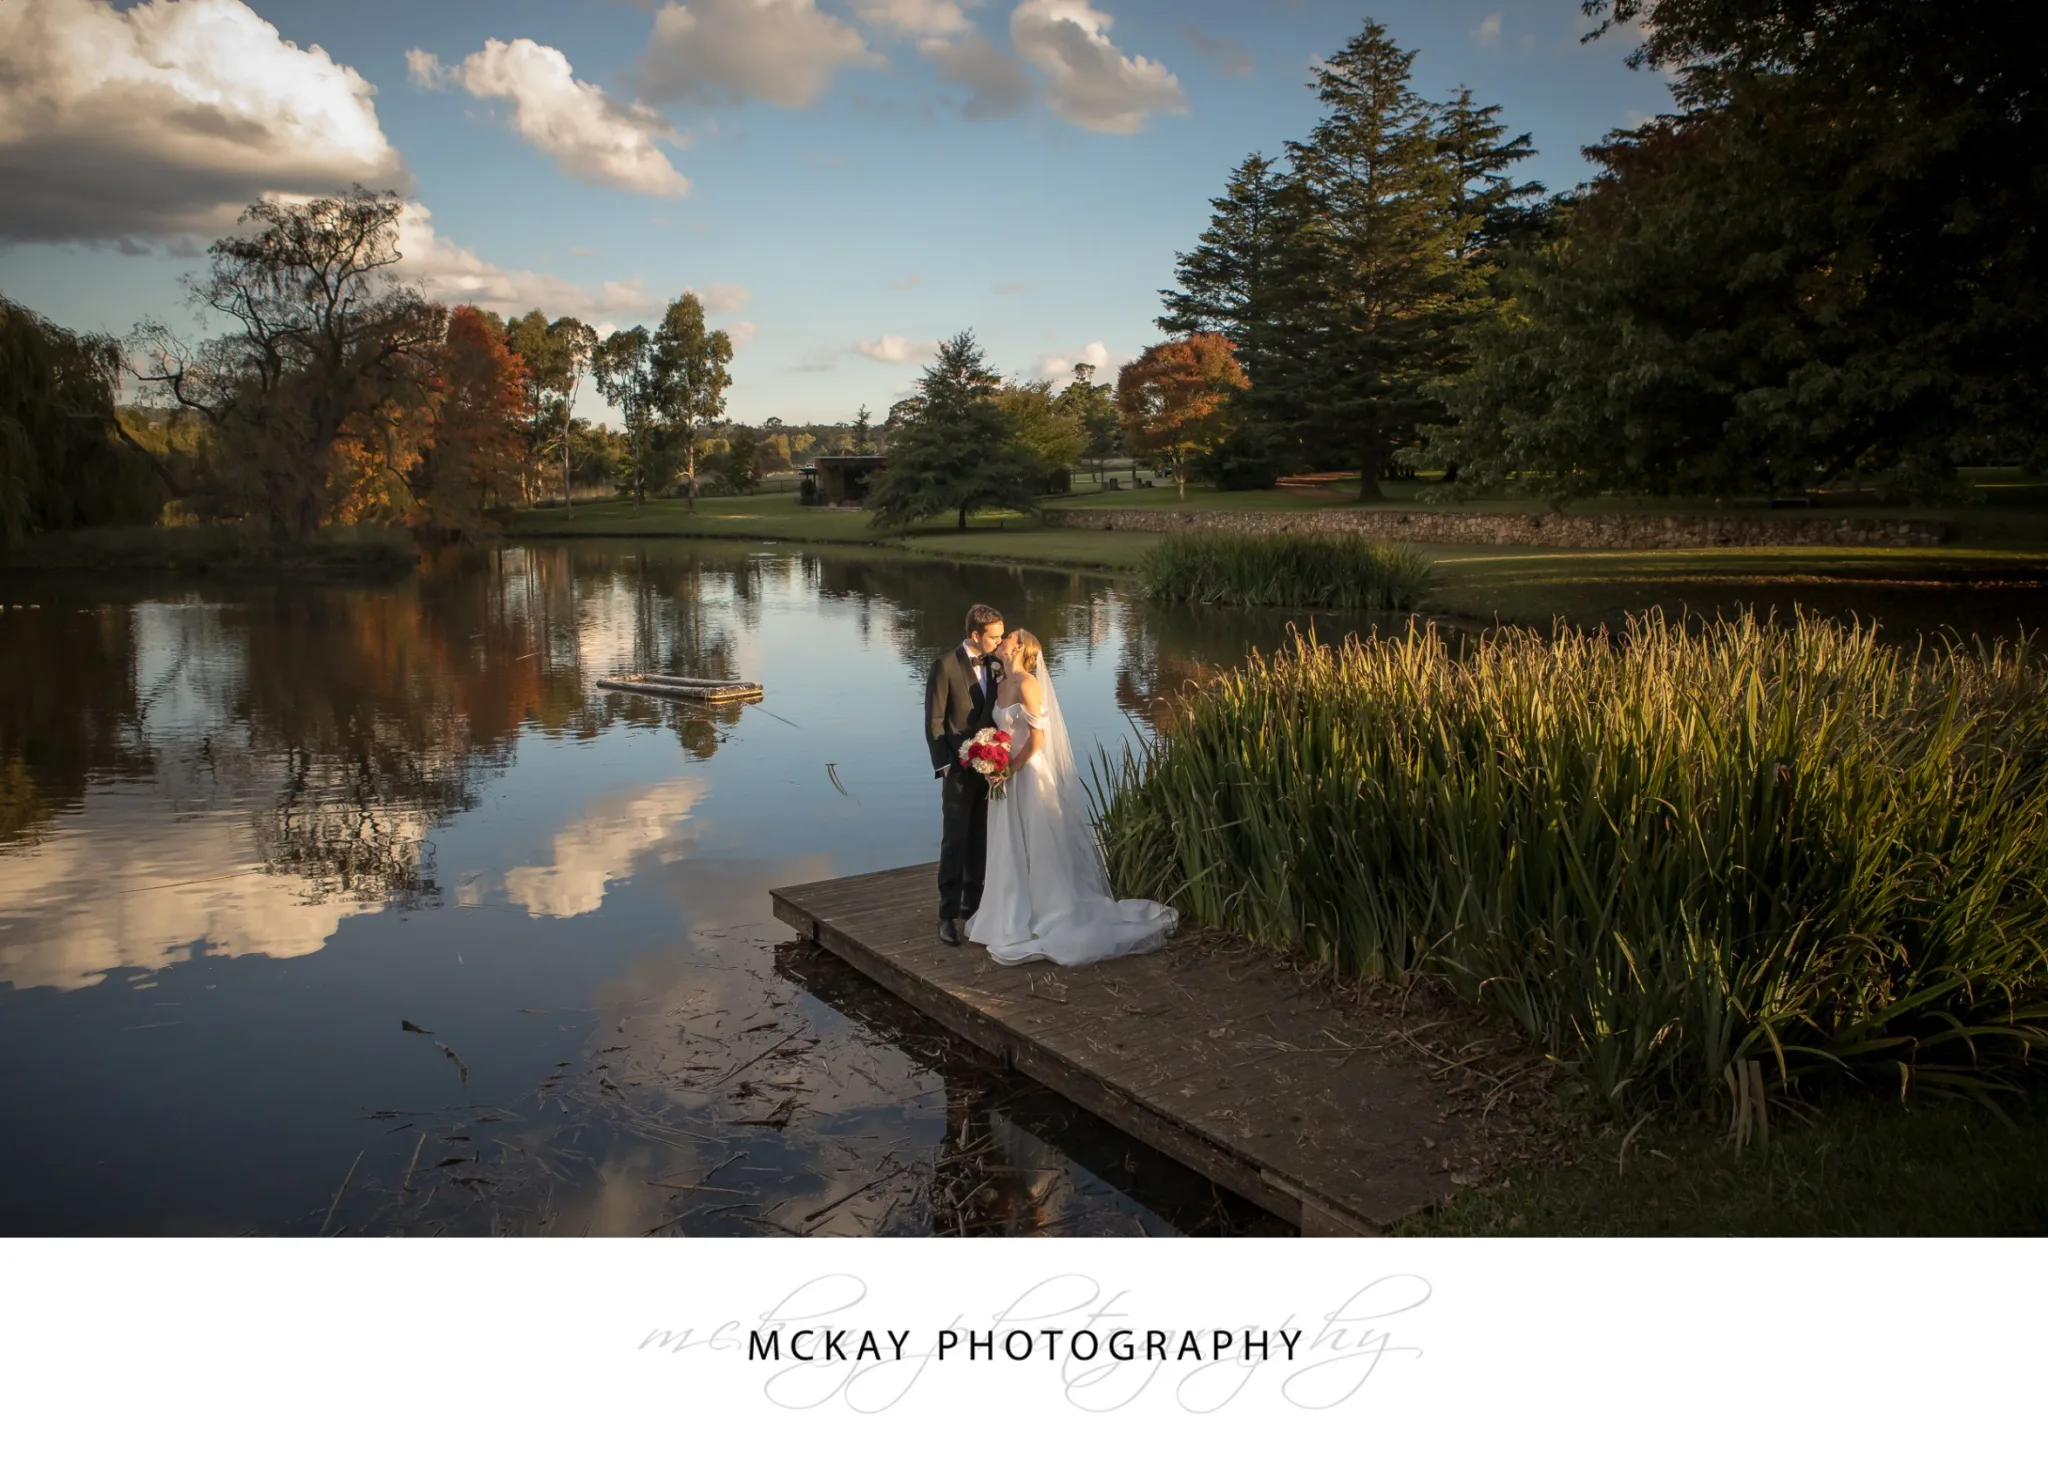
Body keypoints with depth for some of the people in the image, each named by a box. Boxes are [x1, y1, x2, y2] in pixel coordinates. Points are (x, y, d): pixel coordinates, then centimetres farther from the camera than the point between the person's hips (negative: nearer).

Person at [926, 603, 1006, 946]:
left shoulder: (998, 664, 3)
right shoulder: (946, 665, -10)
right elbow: (934, 721, -8)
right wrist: (946, 766, -12)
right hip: (960, 768, -4)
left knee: (981, 842, 12)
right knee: (954, 843, 0)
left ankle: (972, 903, 24)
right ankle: (948, 914, 5)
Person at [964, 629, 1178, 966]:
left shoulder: (1027, 683, -16)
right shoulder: (1001, 684, 9)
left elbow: (1037, 739, -19)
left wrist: (1009, 770, -14)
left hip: (1029, 776, -8)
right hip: (1008, 777, 8)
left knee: (1038, 849, 1)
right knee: (1012, 852, 15)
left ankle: (1047, 917, 11)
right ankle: (1018, 915, 26)